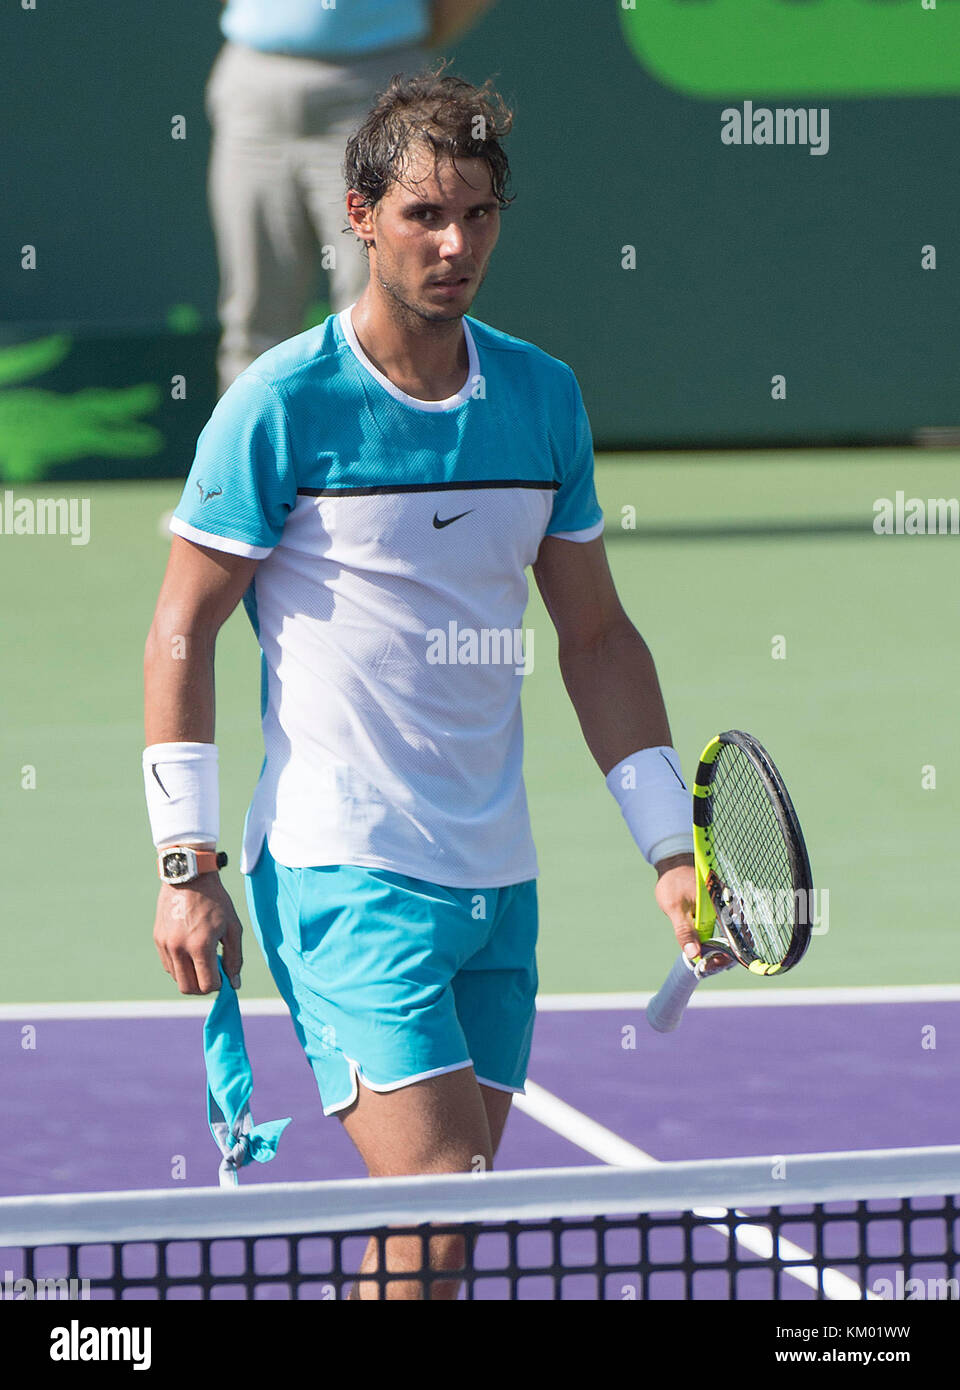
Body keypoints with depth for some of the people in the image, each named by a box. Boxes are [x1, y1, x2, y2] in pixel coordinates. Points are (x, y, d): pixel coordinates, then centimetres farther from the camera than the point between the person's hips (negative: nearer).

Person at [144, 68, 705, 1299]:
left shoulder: (544, 397, 8)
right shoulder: (281, 405, -7)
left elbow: (594, 632, 16)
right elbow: (180, 632, -3)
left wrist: (669, 846, 10)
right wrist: (186, 864, -8)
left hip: (497, 877, 6)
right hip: (341, 874, -6)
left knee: (447, 1227, 6)